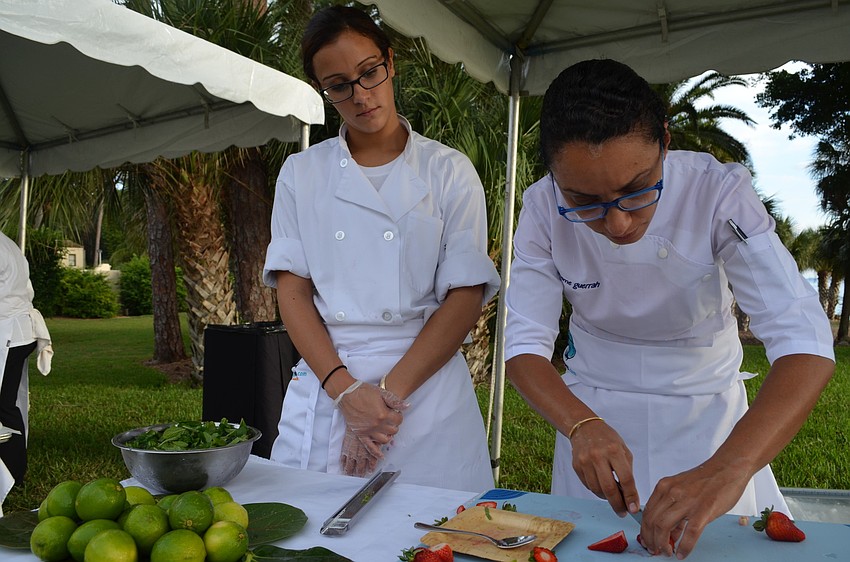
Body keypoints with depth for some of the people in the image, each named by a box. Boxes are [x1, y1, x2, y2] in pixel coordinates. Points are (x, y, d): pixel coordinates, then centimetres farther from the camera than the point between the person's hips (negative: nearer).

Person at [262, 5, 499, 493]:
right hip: (324, 383, 2)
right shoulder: (301, 174, 7)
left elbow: (465, 299, -4)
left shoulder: (448, 171, 1)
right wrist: (346, 390, -11)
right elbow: (292, 292, 2)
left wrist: (391, 391, -13)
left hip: (425, 384, -1)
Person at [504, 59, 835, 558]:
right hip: (593, 408, 1)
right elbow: (526, 342, -18)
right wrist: (582, 426, -38)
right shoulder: (544, 209, -21)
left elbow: (804, 342, -32)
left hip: (706, 408, 0)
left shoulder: (718, 193, -27)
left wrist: (728, 468, -48)